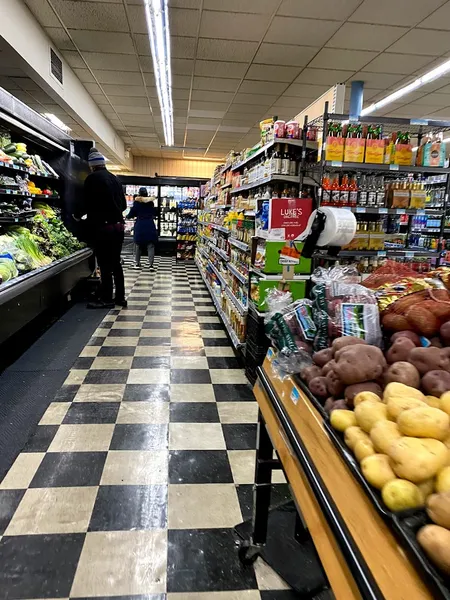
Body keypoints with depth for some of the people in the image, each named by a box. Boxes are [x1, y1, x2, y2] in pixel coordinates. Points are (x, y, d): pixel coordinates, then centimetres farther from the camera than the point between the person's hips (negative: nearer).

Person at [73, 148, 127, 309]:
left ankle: (107, 299, 3)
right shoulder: (114, 178, 12)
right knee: (115, 263, 11)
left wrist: (77, 215, 8)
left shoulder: (92, 178, -8)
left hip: (102, 227, -7)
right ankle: (120, 297, 16)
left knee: (105, 265, -2)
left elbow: (86, 203, -11)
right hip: (118, 225, 7)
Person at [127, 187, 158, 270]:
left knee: (138, 245, 13)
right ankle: (151, 264, -13)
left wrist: (128, 216, 22)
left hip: (139, 226, 0)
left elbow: (132, 212, 2)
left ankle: (137, 263, 17)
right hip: (150, 225, 1)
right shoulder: (151, 202, 6)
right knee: (150, 245, -2)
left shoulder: (137, 201, -1)